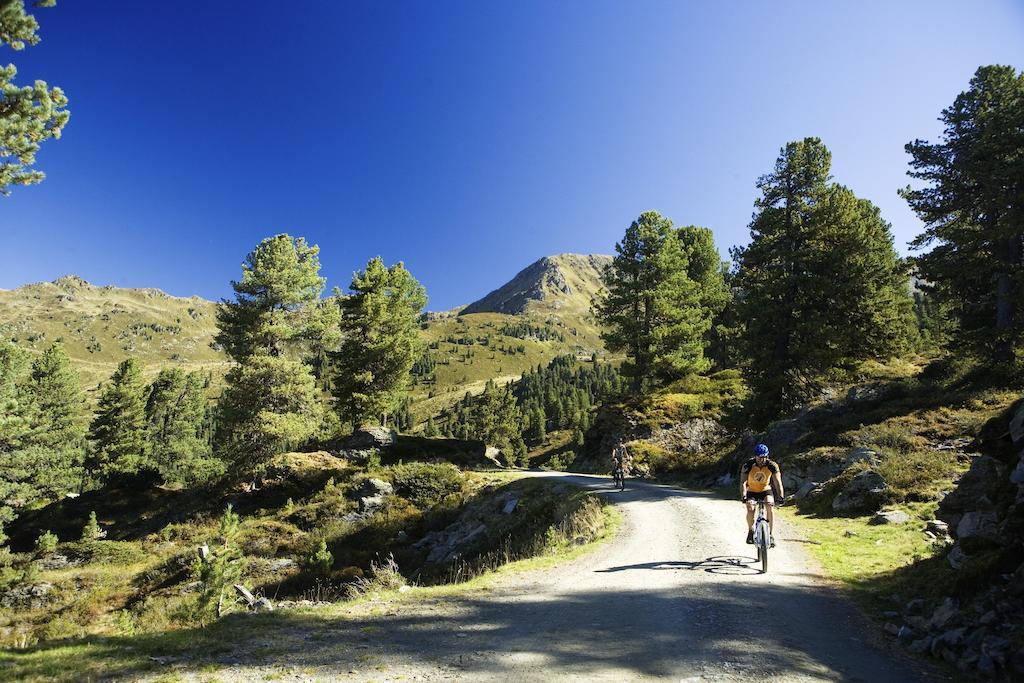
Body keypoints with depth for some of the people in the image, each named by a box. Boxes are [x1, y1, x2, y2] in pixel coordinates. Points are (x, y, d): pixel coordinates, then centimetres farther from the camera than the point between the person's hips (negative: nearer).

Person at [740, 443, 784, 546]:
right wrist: (743, 496, -43)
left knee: (770, 507, -24)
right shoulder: (748, 465, -25)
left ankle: (771, 535, -13)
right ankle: (750, 531, 2)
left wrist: (781, 496, -41)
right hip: (751, 491, -1)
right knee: (750, 509, -23)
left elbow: (777, 482, -26)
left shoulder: (772, 465, -21)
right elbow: (743, 482, -29)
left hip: (766, 490, 1)